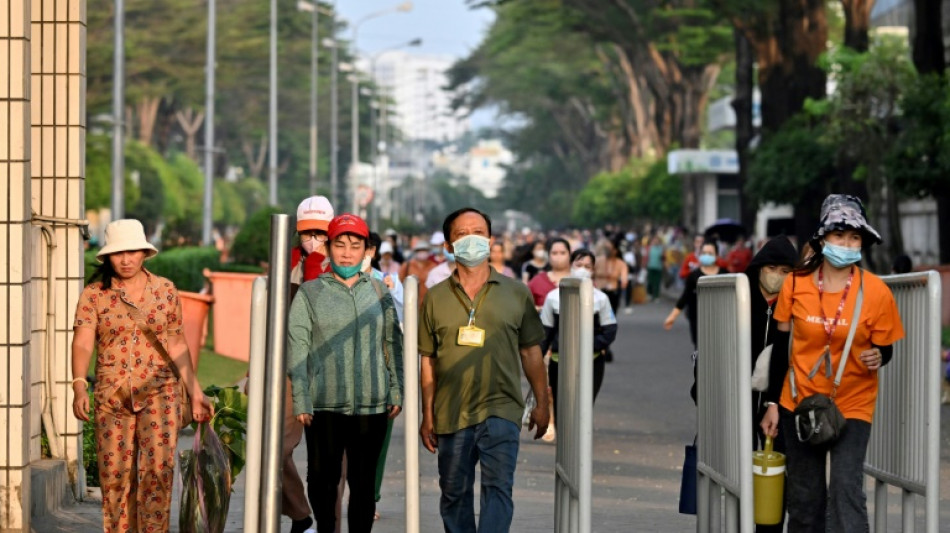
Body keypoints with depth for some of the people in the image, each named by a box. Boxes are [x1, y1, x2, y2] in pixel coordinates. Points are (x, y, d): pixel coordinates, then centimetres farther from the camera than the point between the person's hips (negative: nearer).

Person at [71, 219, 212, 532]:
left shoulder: (165, 291, 8)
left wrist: (195, 391, 11)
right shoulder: (94, 295, 2)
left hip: (159, 392, 0)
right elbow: (83, 343, -9)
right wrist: (79, 386, -25)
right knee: (115, 476, 1)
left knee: (158, 467, -15)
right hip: (112, 396, 0)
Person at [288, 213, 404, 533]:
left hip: (372, 405, 1)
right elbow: (297, 349, 0)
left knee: (364, 482, 3)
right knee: (323, 479, 5)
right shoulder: (309, 293, 3)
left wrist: (397, 392, 6)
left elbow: (394, 344, 12)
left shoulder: (379, 292, 10)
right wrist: (301, 401, -7)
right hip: (324, 405, -1)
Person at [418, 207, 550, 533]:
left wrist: (542, 403, 8)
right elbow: (428, 360, 8)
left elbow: (531, 351, 11)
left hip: (501, 410, -2)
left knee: (498, 487, -14)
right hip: (450, 415, 2)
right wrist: (427, 417, 6)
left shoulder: (516, 294, 6)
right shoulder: (436, 298, 7)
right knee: (454, 493, 8)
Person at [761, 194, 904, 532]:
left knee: (846, 488, -17)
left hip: (852, 406, -2)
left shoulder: (876, 292, -9)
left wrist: (877, 357, -22)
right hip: (800, 402, 2)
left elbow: (885, 348, 3)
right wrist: (772, 404, 4)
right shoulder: (795, 284, -5)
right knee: (804, 498, 9)